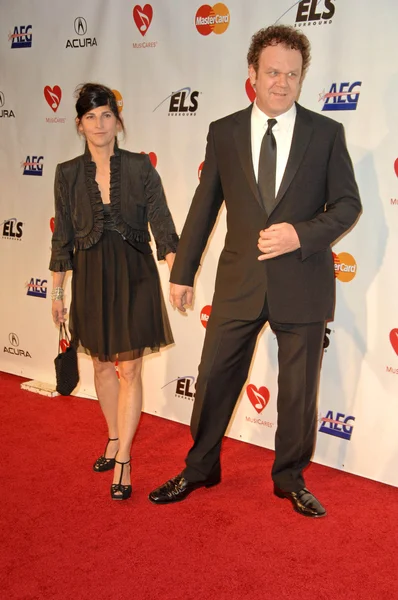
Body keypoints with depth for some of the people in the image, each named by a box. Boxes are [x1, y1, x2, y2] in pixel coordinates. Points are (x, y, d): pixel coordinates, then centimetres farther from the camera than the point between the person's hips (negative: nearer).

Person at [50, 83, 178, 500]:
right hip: (90, 278, 2)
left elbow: (161, 223, -6)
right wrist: (56, 292, 6)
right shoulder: (68, 173, 1)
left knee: (130, 370, 0)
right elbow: (63, 236, 4)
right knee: (103, 365, 15)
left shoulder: (140, 167, -4)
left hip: (134, 277, -2)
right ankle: (115, 438, 36)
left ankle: (123, 459, 9)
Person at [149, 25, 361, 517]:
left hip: (303, 283, -1)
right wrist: (182, 272, 8)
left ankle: (290, 480, 32)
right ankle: (200, 469, 31)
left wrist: (302, 234, -17)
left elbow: (348, 204, 1)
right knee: (214, 378, 9)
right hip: (239, 282, 1)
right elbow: (204, 206, 7)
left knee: (299, 390, 10)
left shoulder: (326, 133, 0)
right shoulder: (223, 132, 4)